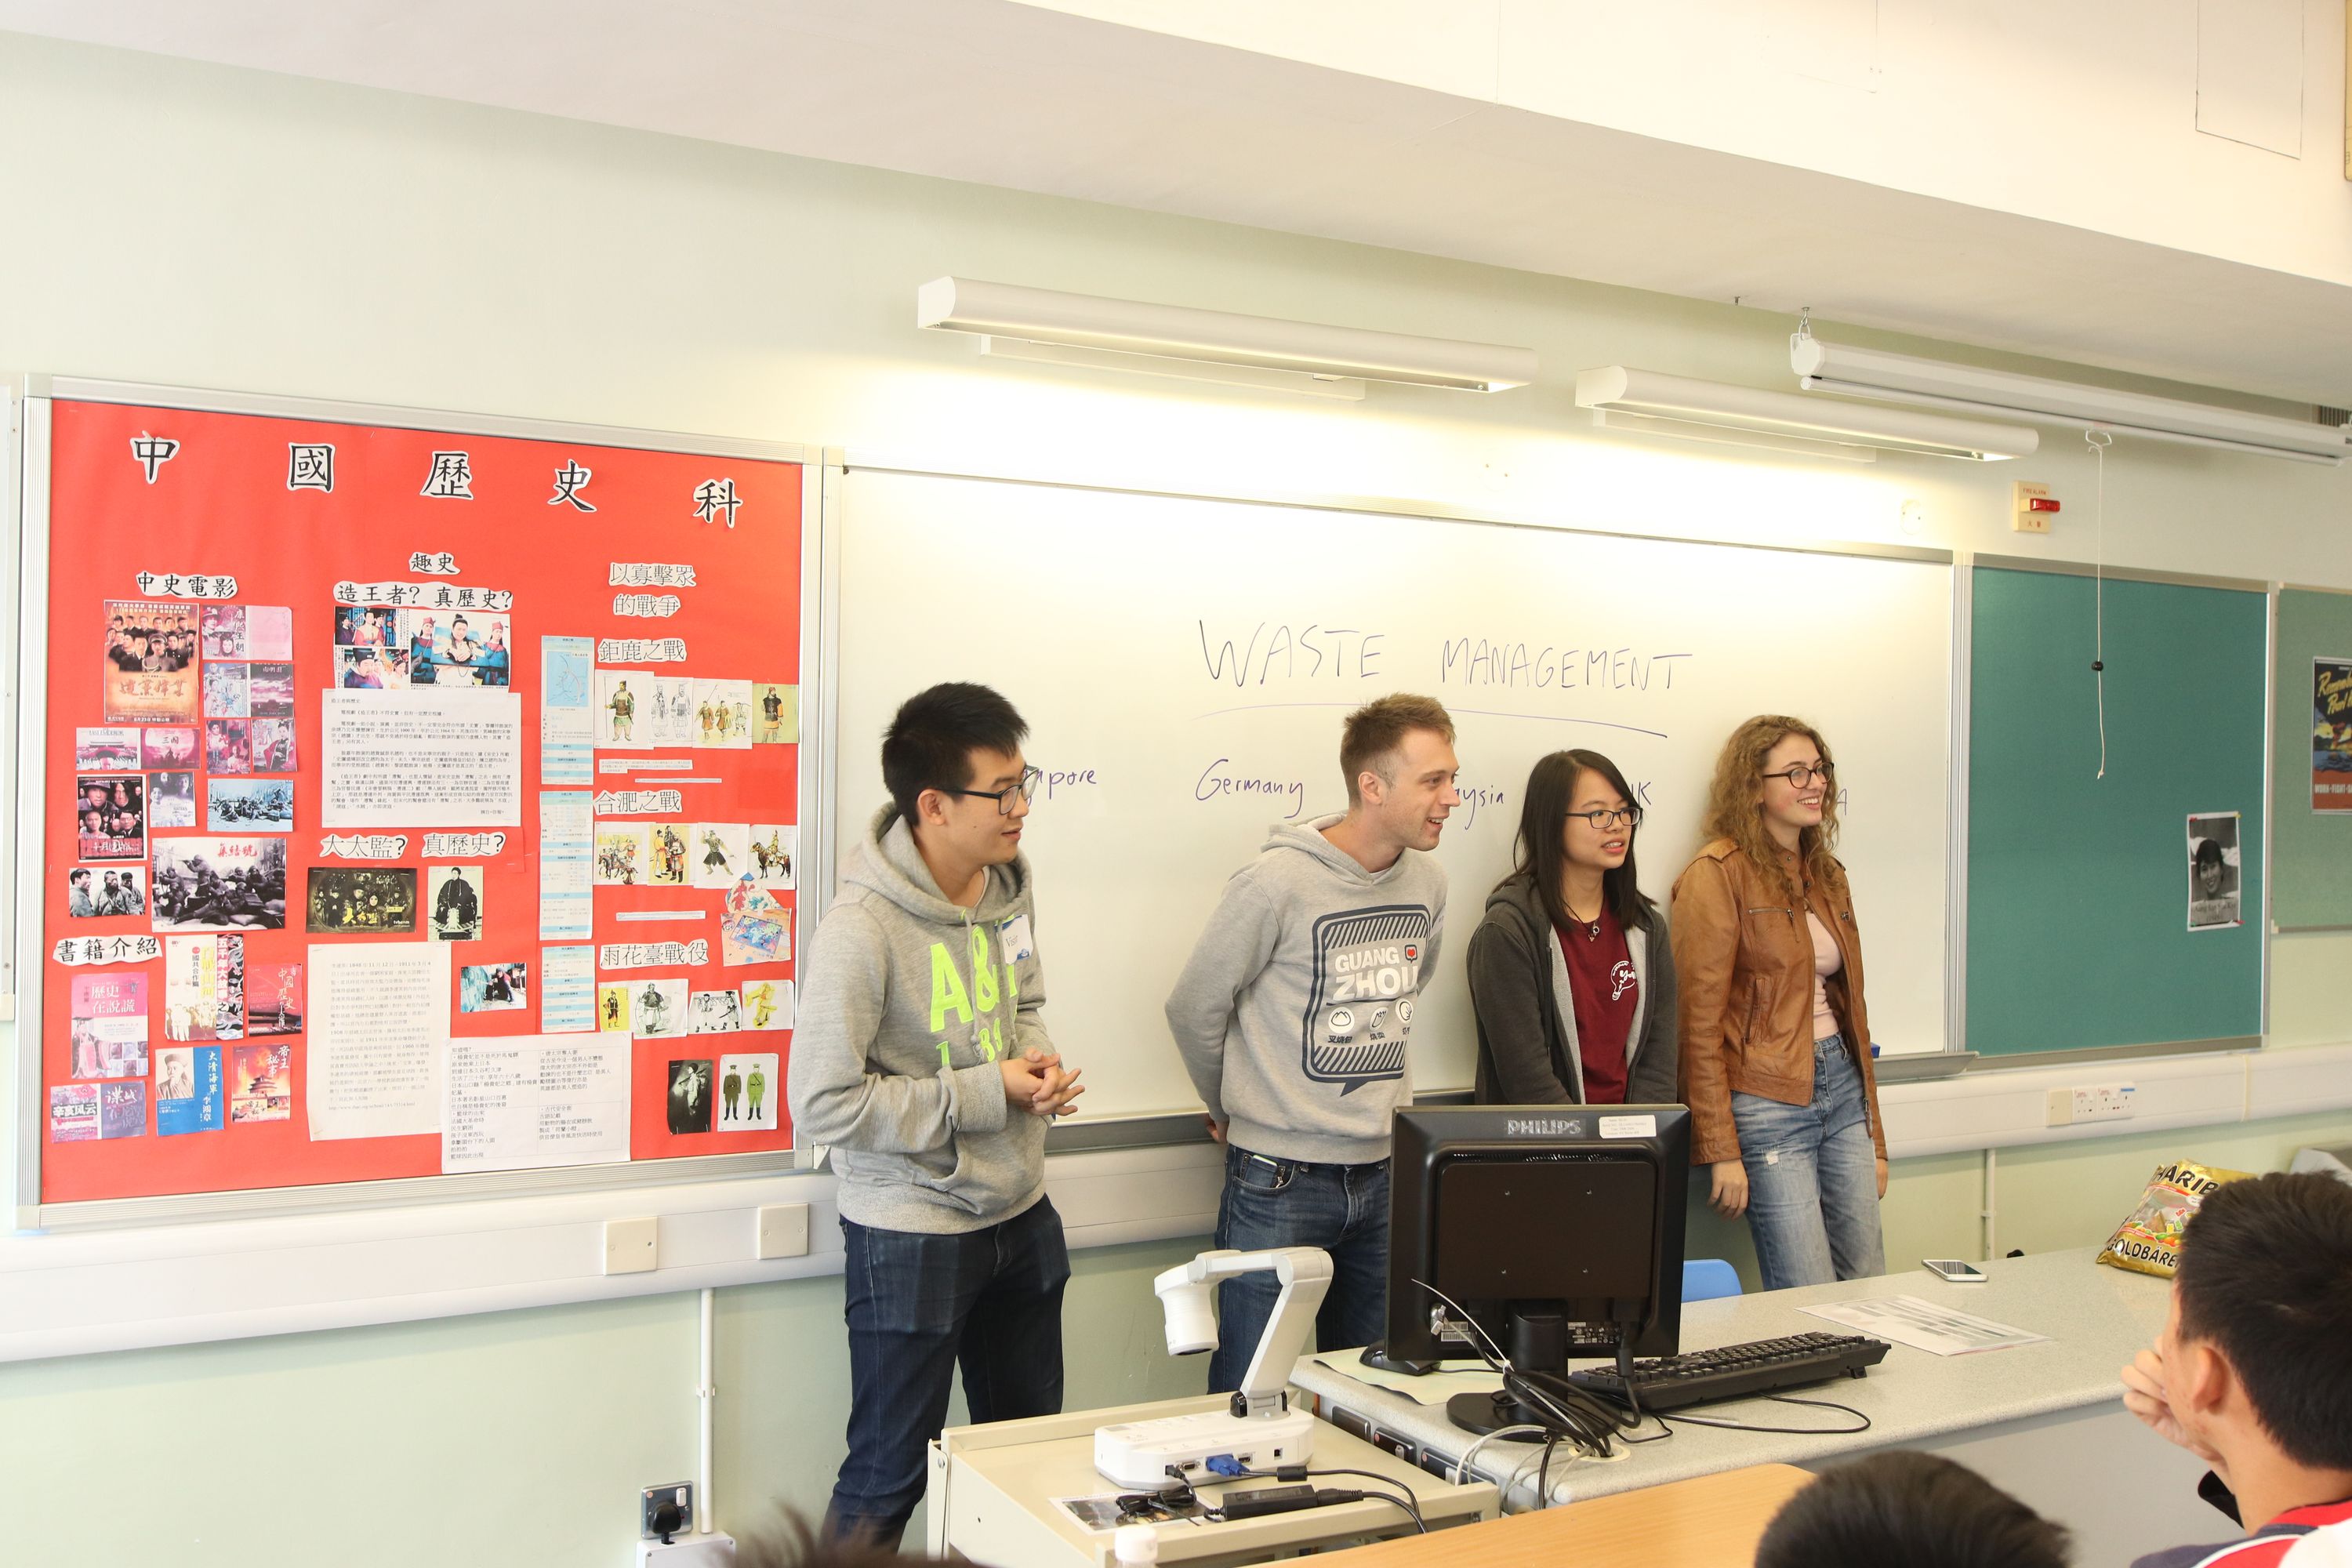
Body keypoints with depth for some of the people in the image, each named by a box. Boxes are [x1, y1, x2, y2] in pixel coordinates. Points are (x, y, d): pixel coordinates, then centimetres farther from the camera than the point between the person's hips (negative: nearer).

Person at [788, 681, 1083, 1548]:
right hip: (911, 1238, -7)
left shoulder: (1008, 883, 1)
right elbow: (824, 1103, -24)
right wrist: (986, 1093, -21)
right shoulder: (862, 929, -24)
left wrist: (1035, 1058, -5)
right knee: (888, 1479, 7)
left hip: (1021, 1217, 7)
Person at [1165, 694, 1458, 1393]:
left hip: (1382, 1173, 6)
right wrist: (1236, 1111, 7)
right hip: (1280, 1180, -6)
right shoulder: (1278, 882, -17)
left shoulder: (1427, 883, 3)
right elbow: (1194, 1008, -7)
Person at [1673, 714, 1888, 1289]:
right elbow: (1699, 1025, -12)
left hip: (1842, 1089, 7)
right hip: (1767, 1101, -7)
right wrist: (1722, 1152, -15)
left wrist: (1873, 1136, 18)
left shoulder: (1827, 875, 14)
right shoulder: (1717, 875, -10)